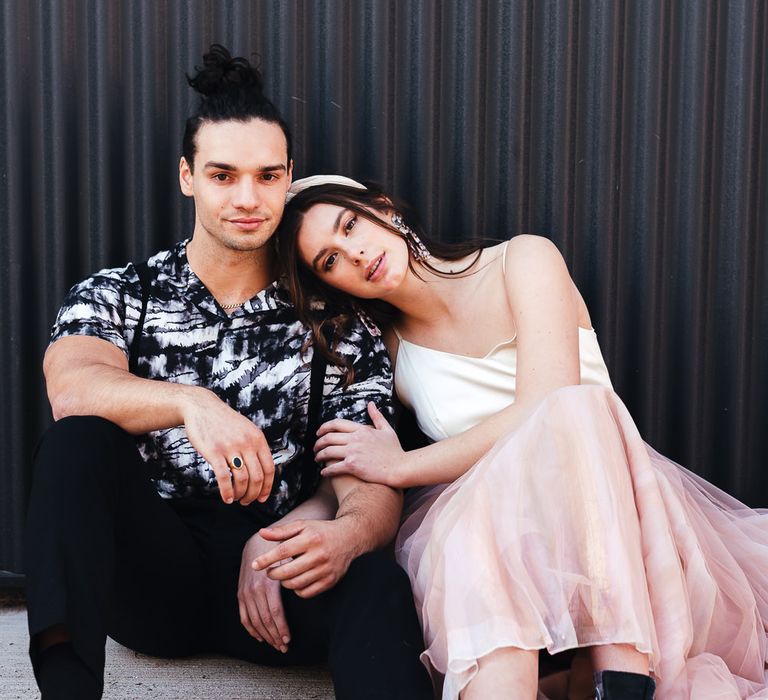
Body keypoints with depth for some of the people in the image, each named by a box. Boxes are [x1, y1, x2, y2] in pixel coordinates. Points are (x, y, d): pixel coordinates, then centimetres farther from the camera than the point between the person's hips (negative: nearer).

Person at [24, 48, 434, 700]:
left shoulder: (334, 322, 9)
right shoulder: (116, 296, 7)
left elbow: (372, 483, 1)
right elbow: (72, 389, -16)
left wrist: (349, 531, -25)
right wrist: (190, 403, -37)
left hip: (273, 564, 0)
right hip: (151, 568, 1)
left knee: (376, 585, -33)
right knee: (82, 439, -28)